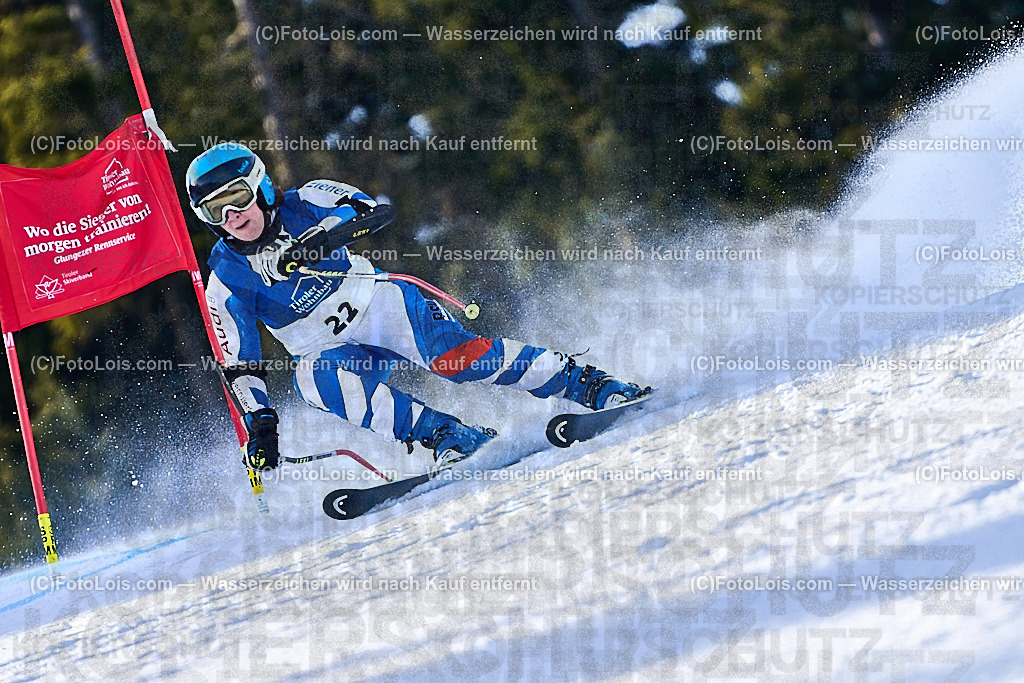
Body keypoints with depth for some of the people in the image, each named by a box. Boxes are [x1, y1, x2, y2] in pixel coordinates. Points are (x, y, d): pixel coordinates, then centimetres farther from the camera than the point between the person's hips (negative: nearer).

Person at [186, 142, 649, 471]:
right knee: (313, 377, -33)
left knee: (458, 356, -25)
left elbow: (366, 209, -25)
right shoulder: (227, 283, -5)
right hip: (334, 350, 1)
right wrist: (259, 425, -16)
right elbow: (239, 365, -4)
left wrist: (312, 241, -40)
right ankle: (446, 436, -35)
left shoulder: (303, 205, -8)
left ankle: (591, 385, -20)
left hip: (384, 306, -1)